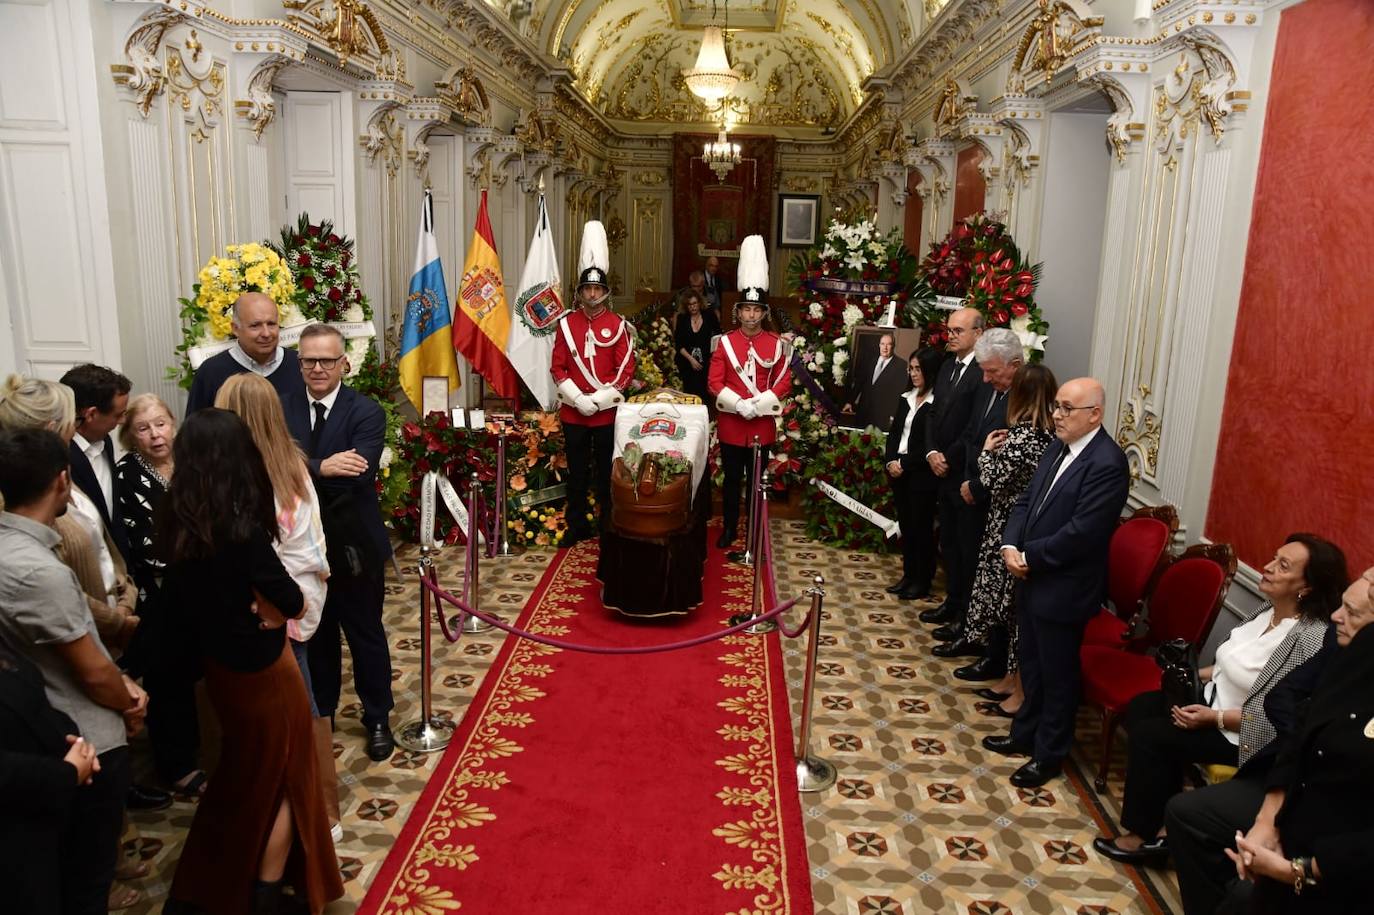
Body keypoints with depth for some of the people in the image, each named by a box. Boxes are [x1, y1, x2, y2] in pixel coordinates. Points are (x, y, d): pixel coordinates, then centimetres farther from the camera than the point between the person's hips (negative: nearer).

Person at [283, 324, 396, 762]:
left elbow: (357, 477, -26)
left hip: (354, 544, -3)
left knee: (366, 634, 12)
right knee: (315, 635, 19)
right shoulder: (282, 409, -2)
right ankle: (320, 713, 39)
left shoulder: (366, 413, -13)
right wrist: (322, 468, -32)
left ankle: (378, 720, 29)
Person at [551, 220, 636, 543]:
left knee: (606, 470, 7)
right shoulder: (567, 323, 3)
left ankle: (608, 525, 19)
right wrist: (578, 399, -10)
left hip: (607, 411, -2)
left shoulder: (618, 325, -1)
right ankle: (577, 525, 21)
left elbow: (626, 369, -4)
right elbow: (558, 366, 2)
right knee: (577, 471, 10)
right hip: (573, 411, 2)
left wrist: (599, 399, -12)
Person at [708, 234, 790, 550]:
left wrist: (758, 404, -15)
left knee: (756, 481, 11)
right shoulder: (725, 342, -1)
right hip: (731, 423, 0)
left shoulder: (776, 344, 0)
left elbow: (784, 383, -1)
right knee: (732, 480, 10)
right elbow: (714, 382, -4)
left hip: (762, 424, 0)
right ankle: (729, 528, 23)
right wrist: (739, 404, -18)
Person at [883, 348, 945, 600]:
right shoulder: (906, 398, 11)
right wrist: (891, 461, -2)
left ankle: (922, 582, 13)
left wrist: (904, 464, -14)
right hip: (898, 470, 7)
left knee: (921, 527, 2)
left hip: (921, 474, -7)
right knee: (905, 524, 13)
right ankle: (908, 575, 24)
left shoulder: (938, 403, -13)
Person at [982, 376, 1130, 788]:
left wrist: (1028, 556, -16)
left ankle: (1049, 755, 25)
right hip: (1033, 580, 8)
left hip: (1064, 589, -8)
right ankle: (1025, 734, 39)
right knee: (1031, 666, 22)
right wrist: (1010, 545, -6)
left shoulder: (1107, 463, -20)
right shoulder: (1058, 450, 7)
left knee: (1058, 675, 9)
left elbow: (1081, 533, -25)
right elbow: (1026, 501, 10)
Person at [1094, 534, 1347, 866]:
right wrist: (1198, 674, 3)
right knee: (1140, 707, -1)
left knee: (1150, 736, -15)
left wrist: (1213, 718, -25)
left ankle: (1141, 835, 4)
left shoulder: (1308, 638, -27)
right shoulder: (1269, 609, 1)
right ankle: (1161, 808, 9)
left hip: (1245, 736, -9)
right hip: (1216, 699, 9)